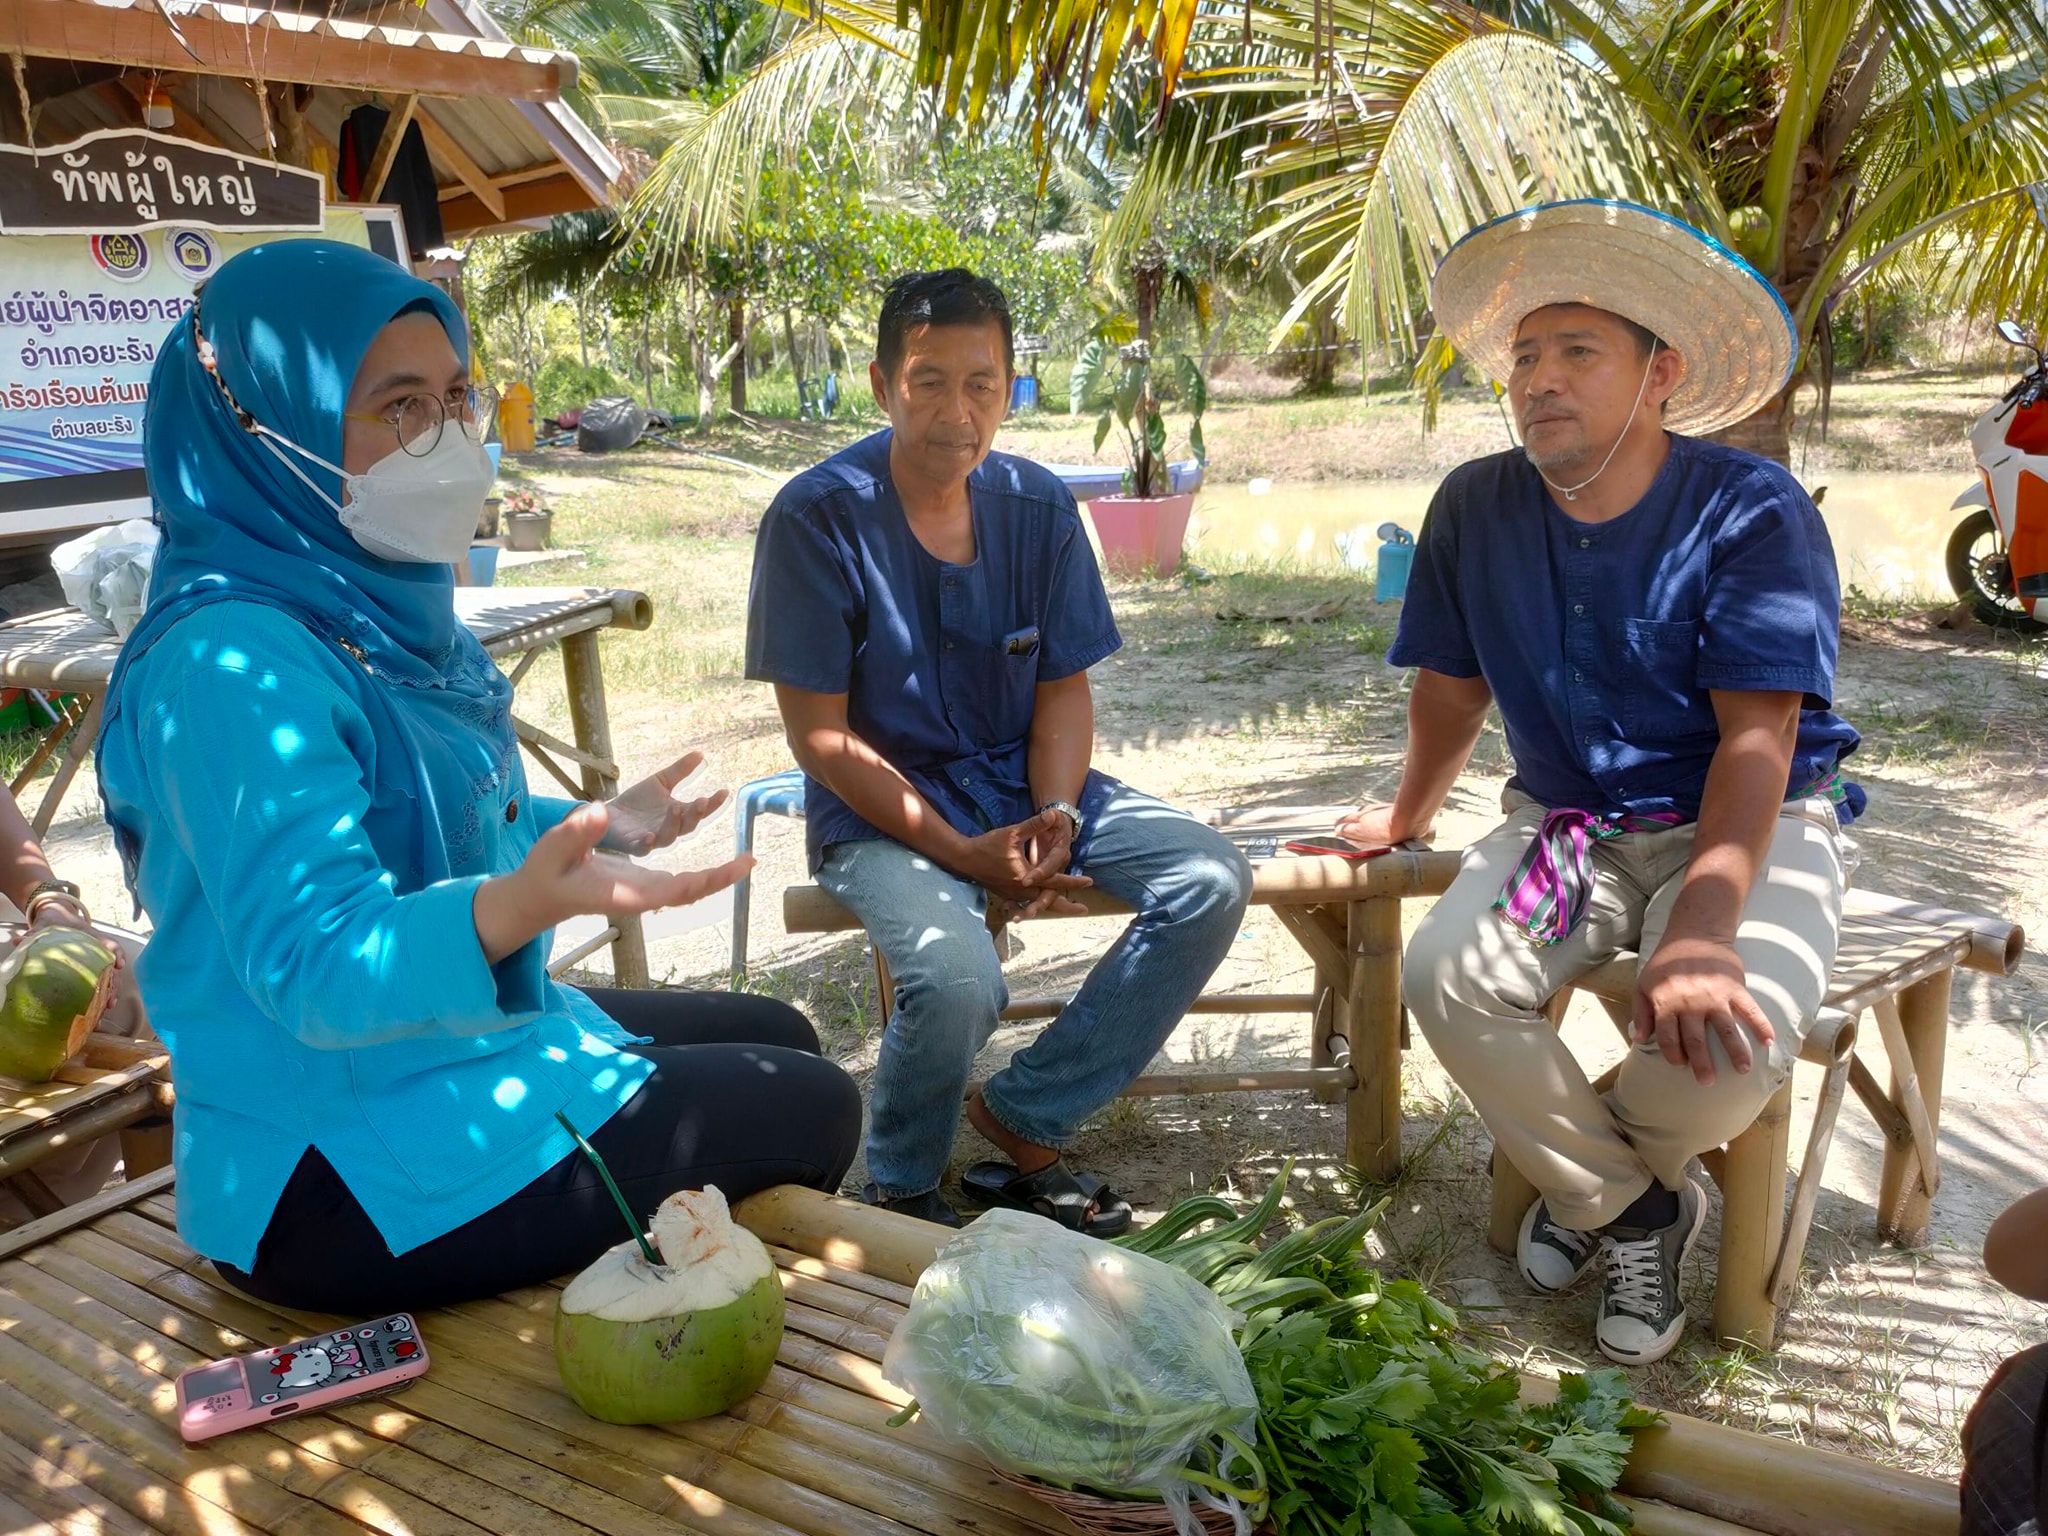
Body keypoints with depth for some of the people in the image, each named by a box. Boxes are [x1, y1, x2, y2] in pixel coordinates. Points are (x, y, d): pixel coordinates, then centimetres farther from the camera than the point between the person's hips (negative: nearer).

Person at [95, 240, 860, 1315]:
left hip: (462, 1046, 10)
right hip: (342, 1175, -9)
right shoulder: (231, 662, -26)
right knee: (810, 1110, -2)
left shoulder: (378, 607, 2)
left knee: (778, 1039, 22)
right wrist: (523, 904, -49)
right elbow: (316, 971, -33)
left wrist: (593, 829, 21)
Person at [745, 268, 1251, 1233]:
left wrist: (1054, 814, -15)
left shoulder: (1038, 508, 2)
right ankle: (900, 1186, 2)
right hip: (882, 812, -5)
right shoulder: (816, 518, -13)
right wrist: (964, 853, -21)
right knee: (955, 980, -33)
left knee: (1212, 881, -14)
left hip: (1025, 786, 6)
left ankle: (1026, 1118, -3)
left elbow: (1064, 687, 5)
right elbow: (821, 735, -13)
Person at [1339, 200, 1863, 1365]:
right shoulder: (1477, 508, -3)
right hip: (1566, 822, 3)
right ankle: (1632, 1207, 3)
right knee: (1448, 977, -25)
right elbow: (1453, 689, 11)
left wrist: (1703, 929, -34)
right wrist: (1410, 818, 23)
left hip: (1750, 828, -3)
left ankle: (1583, 1171, 8)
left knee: (1732, 1036, -30)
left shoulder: (1753, 512, -15)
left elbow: (1758, 737, -22)